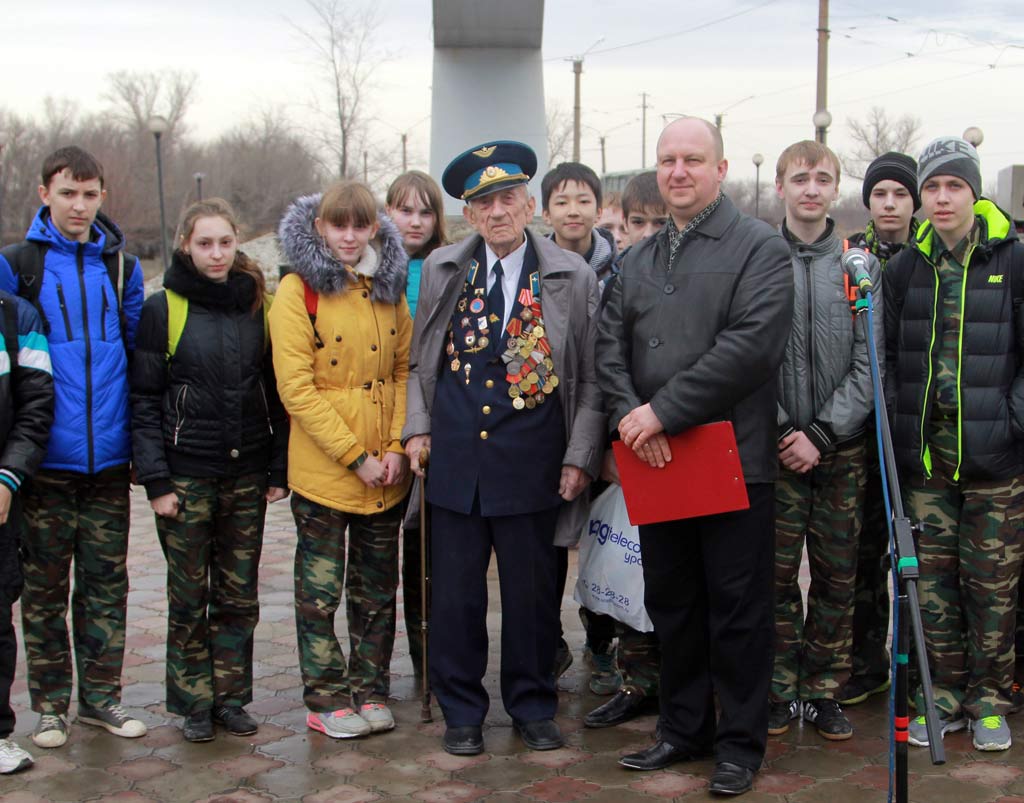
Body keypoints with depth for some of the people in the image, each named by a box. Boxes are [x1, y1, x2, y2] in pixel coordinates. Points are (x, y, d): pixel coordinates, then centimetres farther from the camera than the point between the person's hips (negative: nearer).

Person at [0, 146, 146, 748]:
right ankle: (50, 703, 18)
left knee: (106, 580, 10)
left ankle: (101, 696, 21)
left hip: (108, 454, 3)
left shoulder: (120, 265, 9)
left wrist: (140, 439, 8)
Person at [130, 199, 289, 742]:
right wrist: (155, 480, -10)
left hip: (247, 473, 3)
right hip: (186, 474, -3)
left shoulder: (259, 305, 6)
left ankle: (231, 698, 20)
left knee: (239, 594, 9)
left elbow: (277, 393, 9)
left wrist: (278, 469, 3)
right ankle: (194, 703, 16)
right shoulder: (163, 309, -3)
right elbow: (144, 400, -4)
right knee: (189, 595, 4)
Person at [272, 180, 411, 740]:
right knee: (320, 590, 5)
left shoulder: (389, 287, 9)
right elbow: (296, 388, -12)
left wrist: (397, 446, -4)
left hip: (386, 472, 5)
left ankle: (369, 690, 25)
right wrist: (355, 455, -15)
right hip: (322, 471, -4)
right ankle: (326, 699, 17)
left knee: (377, 589, 13)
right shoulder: (298, 290, -7)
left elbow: (404, 372, 11)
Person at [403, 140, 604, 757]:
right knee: (455, 590, 5)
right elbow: (420, 359, 15)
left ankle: (533, 706, 25)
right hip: (454, 456, 2)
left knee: (532, 591, 6)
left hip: (531, 459, -2)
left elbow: (591, 378, 2)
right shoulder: (442, 271, 7)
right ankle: (462, 711, 21)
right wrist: (418, 427, 4)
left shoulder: (572, 277, 0)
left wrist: (580, 456, -3)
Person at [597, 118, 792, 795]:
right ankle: (685, 728, 28)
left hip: (734, 460, -6)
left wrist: (663, 410, -18)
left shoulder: (761, 247, -5)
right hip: (655, 461, 6)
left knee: (738, 608, 2)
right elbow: (611, 347, 9)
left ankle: (741, 742, 15)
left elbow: (751, 346, -17)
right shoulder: (639, 260, 16)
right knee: (671, 603, 14)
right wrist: (630, 415, -11)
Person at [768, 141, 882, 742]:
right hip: (774, 443, -1)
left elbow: (869, 363, 0)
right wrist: (782, 430, -11)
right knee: (777, 570, 2)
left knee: (838, 574, 6)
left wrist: (822, 432, -10)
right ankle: (781, 688, 15)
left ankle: (825, 690, 18)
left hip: (842, 445, 1)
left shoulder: (862, 265, 5)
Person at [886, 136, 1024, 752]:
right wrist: (898, 423, 2)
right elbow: (888, 355, 13)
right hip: (926, 453, 3)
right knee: (932, 580, 8)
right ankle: (945, 696, 21)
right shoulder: (906, 267, 8)